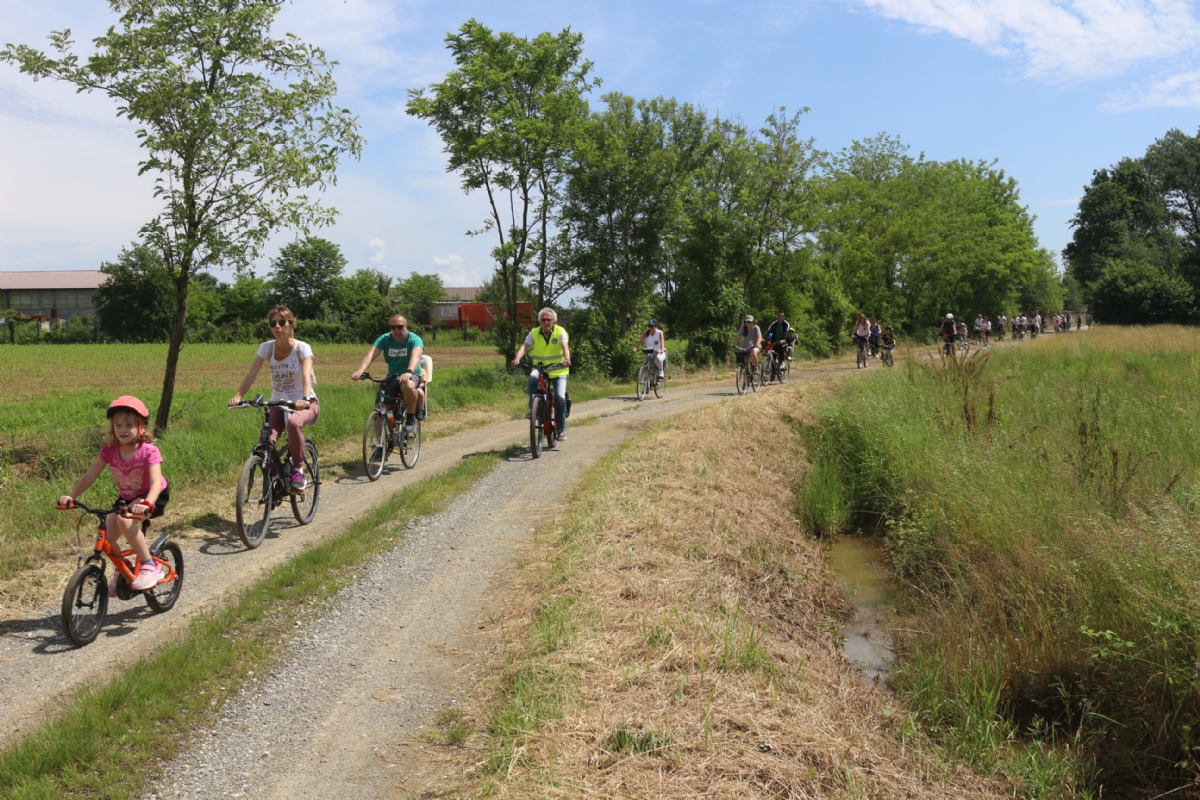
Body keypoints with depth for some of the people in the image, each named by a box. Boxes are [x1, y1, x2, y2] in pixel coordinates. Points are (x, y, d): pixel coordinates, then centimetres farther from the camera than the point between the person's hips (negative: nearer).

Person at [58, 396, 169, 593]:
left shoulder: (148, 451, -25)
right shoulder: (109, 450, -12)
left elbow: (156, 482, -35)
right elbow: (90, 475, -9)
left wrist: (146, 504, -52)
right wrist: (71, 496, -22)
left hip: (152, 496, -5)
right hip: (126, 497, 5)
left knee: (125, 520, -32)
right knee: (106, 536, -10)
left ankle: (150, 566, -19)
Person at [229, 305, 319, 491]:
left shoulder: (302, 348, -13)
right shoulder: (266, 347, -4)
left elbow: (306, 376, -27)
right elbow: (251, 374, -13)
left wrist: (305, 398, -46)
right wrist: (238, 396, -30)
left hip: (303, 403, -3)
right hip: (278, 403, 3)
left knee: (293, 422, -38)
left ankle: (298, 471, -21)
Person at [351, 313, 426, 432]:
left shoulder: (414, 339, -13)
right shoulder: (384, 339, -4)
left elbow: (416, 356, -33)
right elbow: (371, 354, -21)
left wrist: (409, 372, -55)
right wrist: (360, 370, -40)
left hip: (412, 376, -4)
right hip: (392, 377, 4)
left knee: (408, 386, -39)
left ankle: (411, 417, -16)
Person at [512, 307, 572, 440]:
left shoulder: (560, 332, -8)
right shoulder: (534, 333, -3)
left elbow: (565, 347, -23)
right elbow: (524, 346, -15)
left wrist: (567, 359, -44)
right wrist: (517, 359, -35)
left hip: (558, 370, -1)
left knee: (560, 397, -14)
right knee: (532, 377, -33)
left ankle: (561, 428, 1)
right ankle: (533, 408, -20)